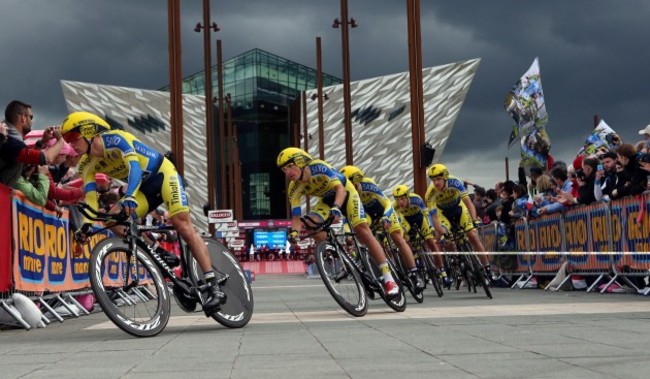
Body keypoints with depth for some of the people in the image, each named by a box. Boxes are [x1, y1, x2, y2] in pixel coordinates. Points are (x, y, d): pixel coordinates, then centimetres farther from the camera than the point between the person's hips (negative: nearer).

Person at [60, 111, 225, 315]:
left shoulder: (114, 139, -24)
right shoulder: (86, 165, -4)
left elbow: (135, 166, -38)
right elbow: (90, 199, -9)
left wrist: (130, 196, -54)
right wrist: (85, 226, -28)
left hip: (163, 174, -7)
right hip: (144, 188, 7)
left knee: (182, 224, -21)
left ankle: (214, 287, -25)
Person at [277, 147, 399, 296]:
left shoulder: (318, 167, -34)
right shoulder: (294, 189, -20)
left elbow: (340, 188, -43)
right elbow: (296, 217, -22)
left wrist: (336, 208, -62)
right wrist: (294, 231, -44)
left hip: (346, 192, -5)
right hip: (327, 200, 5)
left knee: (363, 231, -19)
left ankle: (389, 279, -19)